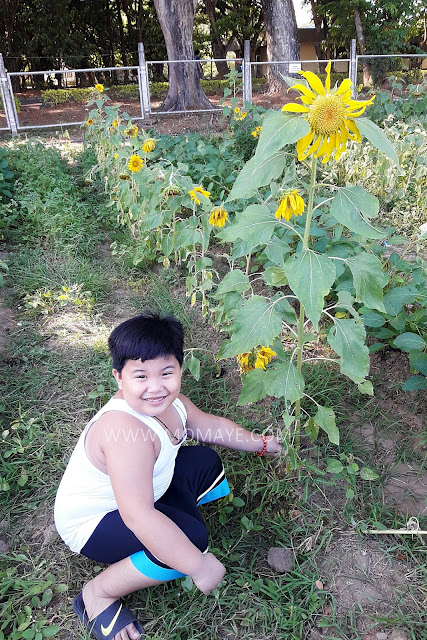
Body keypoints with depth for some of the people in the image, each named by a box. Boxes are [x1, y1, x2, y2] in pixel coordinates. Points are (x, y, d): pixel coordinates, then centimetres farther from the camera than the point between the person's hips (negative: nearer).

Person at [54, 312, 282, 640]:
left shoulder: (167, 402, -11)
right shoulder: (126, 430, -39)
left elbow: (212, 424, 6)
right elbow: (138, 516, -41)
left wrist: (261, 443, 12)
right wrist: (198, 566, -35)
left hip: (140, 493, 9)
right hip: (92, 523, -8)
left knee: (205, 461, 7)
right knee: (192, 536, -26)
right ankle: (98, 594, -7)